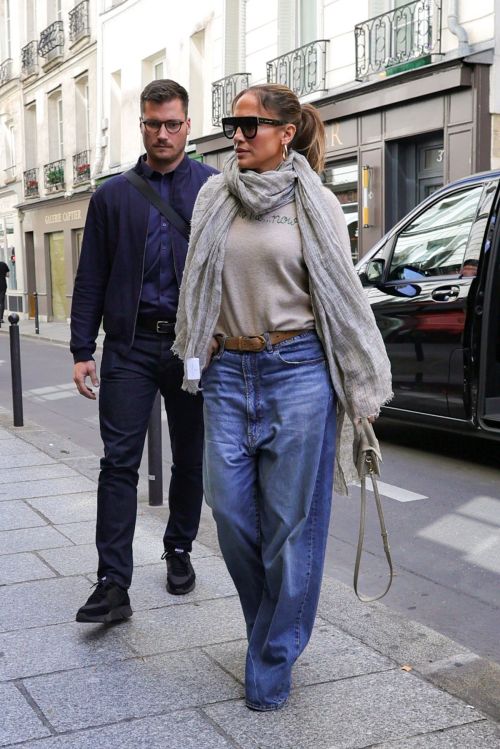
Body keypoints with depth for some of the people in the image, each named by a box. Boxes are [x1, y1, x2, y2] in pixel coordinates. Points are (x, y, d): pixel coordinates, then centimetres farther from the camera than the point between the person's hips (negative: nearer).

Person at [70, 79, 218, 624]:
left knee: (189, 460, 12)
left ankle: (179, 551, 31)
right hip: (130, 344, 0)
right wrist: (82, 350, 1)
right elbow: (90, 280, 8)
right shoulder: (112, 196, 9)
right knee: (119, 462, -4)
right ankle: (113, 584, -1)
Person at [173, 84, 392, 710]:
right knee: (230, 508, 5)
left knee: (291, 520, 2)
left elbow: (343, 299, 0)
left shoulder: (315, 204, -2)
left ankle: (272, 663, 19)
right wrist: (198, 358, 13)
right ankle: (275, 626, 32)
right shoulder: (214, 200, 8)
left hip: (297, 370, -4)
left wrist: (361, 388, 0)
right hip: (228, 372, 4)